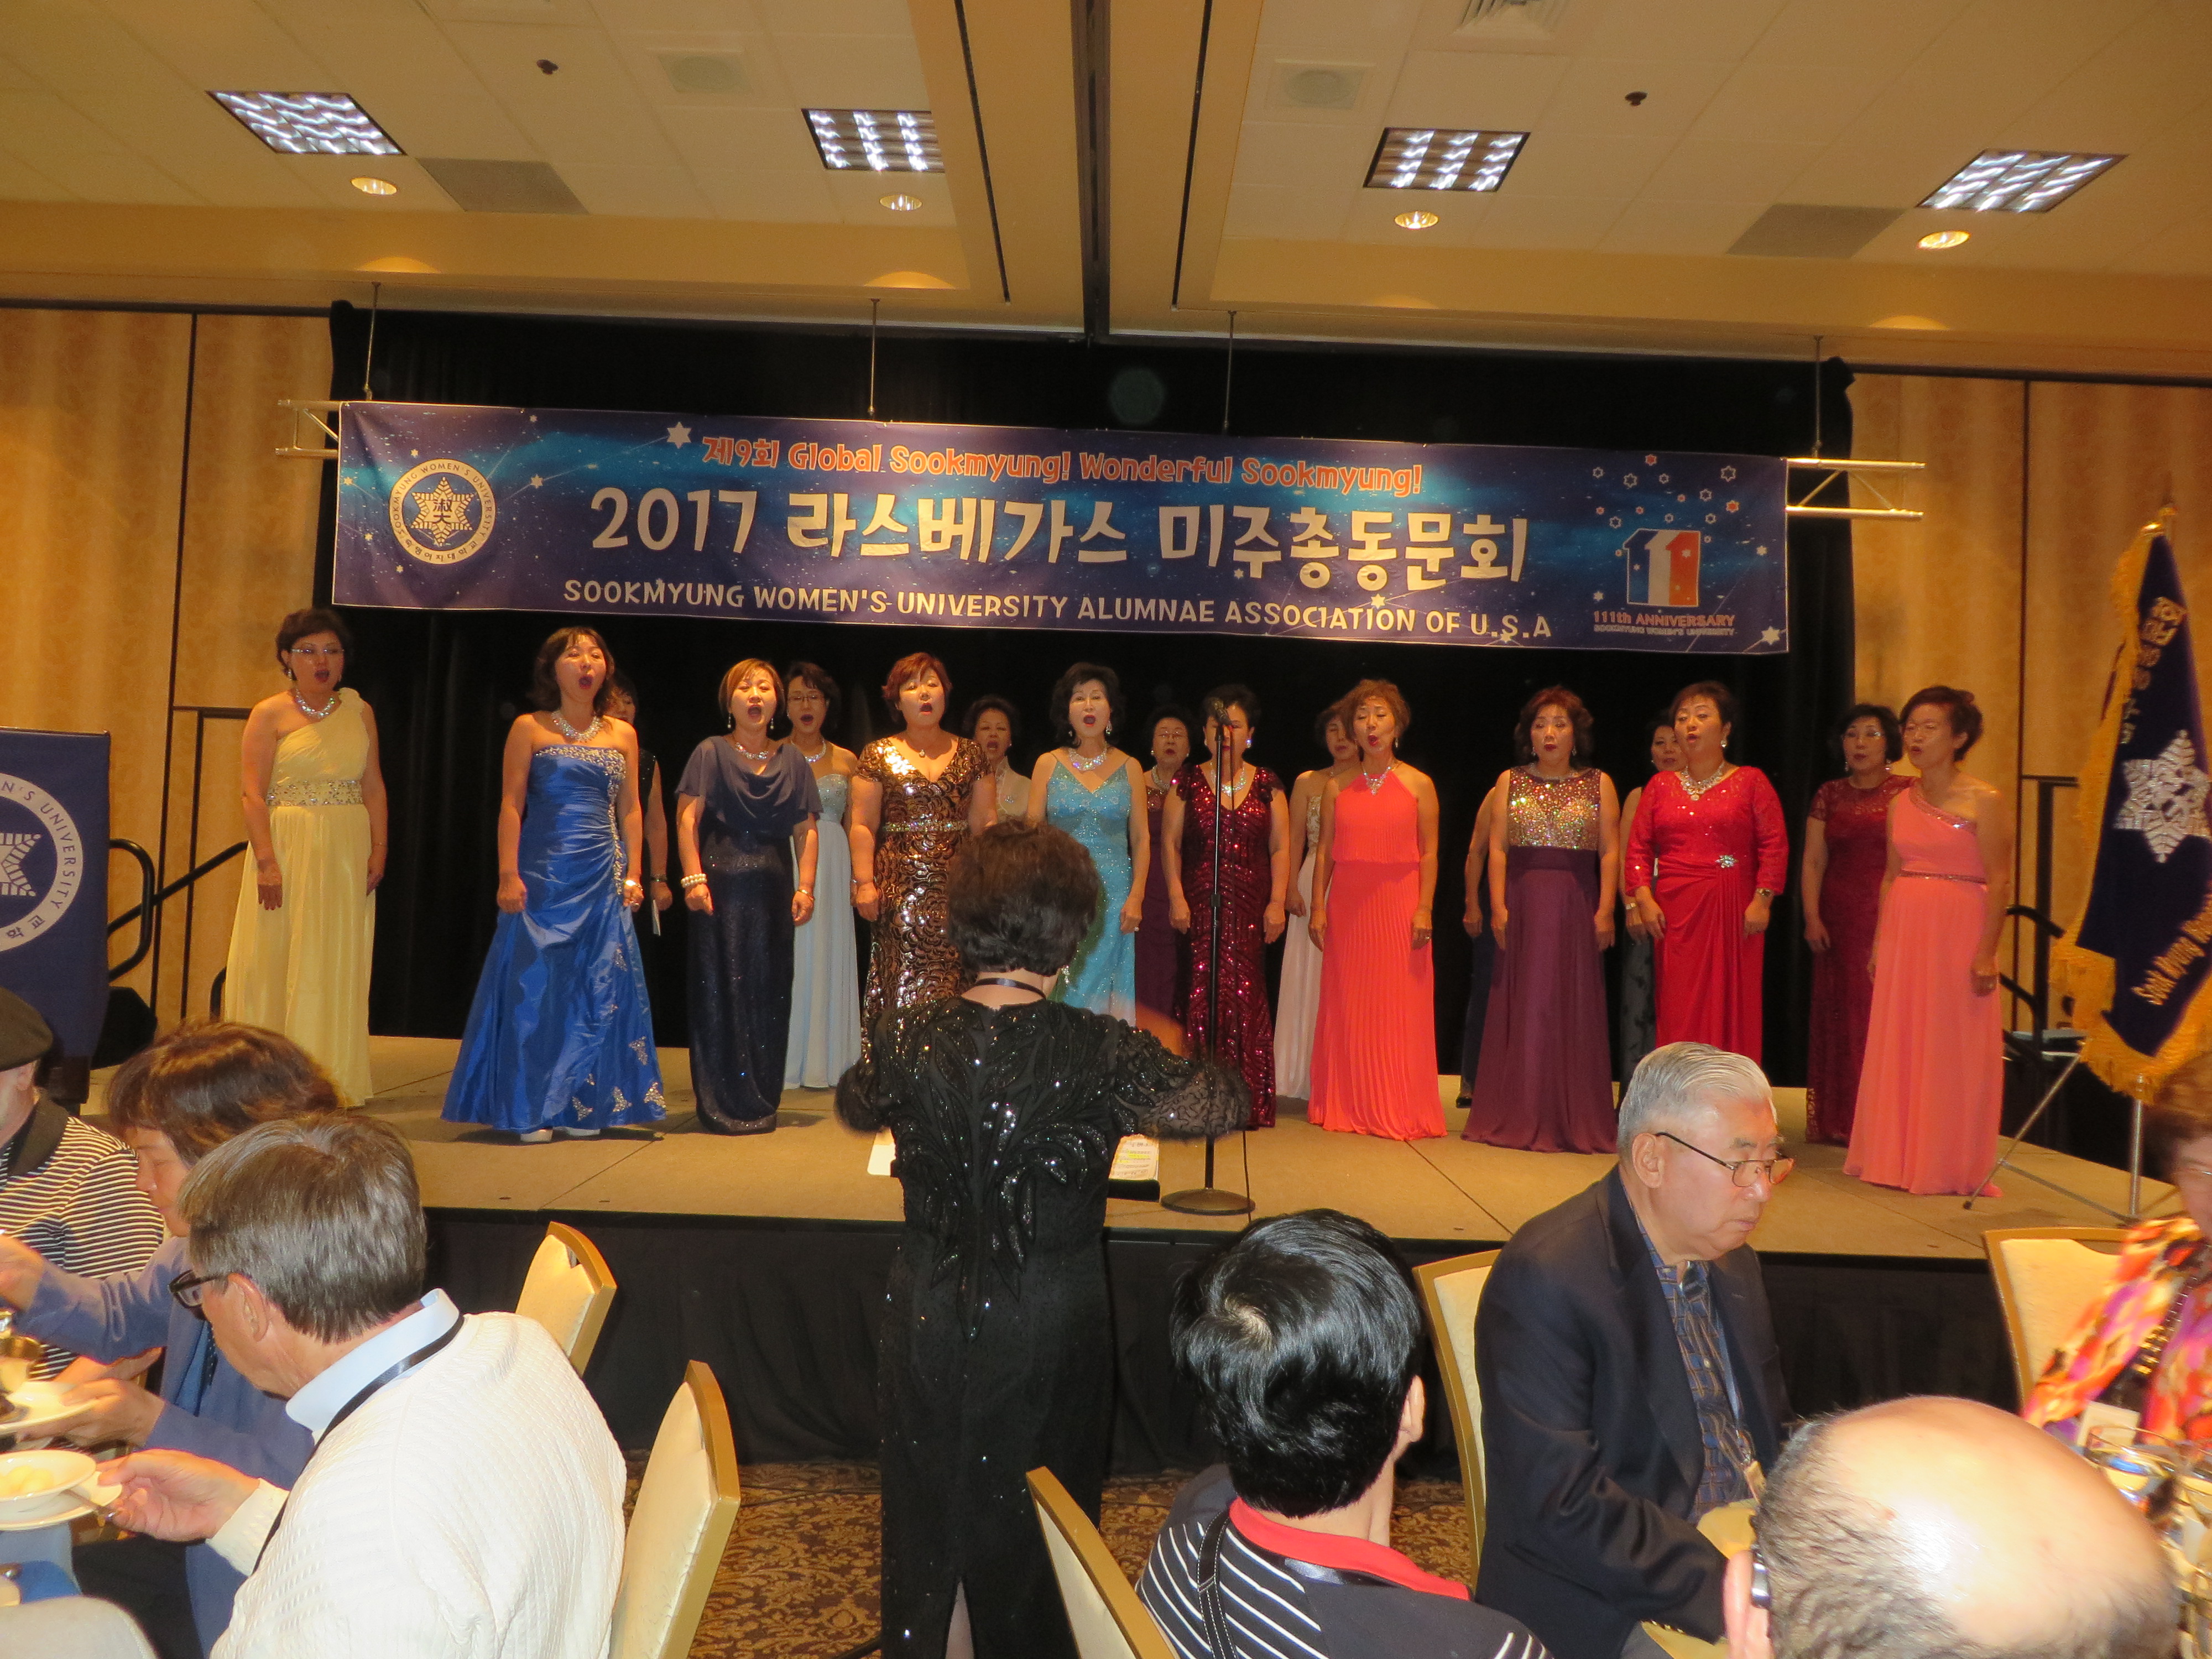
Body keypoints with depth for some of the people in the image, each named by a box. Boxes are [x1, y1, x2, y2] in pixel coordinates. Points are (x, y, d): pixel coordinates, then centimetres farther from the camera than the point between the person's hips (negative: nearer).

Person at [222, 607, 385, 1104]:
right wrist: (267, 860, -16)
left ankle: (329, 1078, 16)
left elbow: (374, 787, 8)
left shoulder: (359, 712, 9)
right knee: (277, 963, 2)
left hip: (348, 854, 3)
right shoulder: (271, 714, -1)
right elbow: (252, 793, -8)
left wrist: (378, 850, -1)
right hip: (289, 848, -3)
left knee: (338, 967, 7)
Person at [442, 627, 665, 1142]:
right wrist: (509, 875, -11)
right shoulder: (530, 729, 2)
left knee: (599, 987, 2)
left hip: (602, 879, 3)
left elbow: (630, 809, 13)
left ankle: (582, 1106, 13)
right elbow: (511, 805, -2)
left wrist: (633, 875, 5)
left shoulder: (622, 735, 11)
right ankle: (528, 1109, 8)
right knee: (536, 986, -2)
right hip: (544, 876, -3)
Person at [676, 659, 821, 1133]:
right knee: (720, 986, -2)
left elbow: (805, 829, 8)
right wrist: (693, 878, -14)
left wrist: (805, 887, -2)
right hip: (722, 883, -3)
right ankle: (722, 1105, 6)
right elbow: (687, 818, -4)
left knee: (769, 991, 5)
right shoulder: (712, 753, 3)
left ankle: (762, 1102, 15)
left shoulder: (792, 760, 11)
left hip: (772, 888, 3)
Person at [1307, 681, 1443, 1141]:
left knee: (1400, 1008, -1)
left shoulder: (1419, 785, 3)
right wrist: (1318, 907, 0)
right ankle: (1347, 1107, 14)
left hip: (1399, 904, -2)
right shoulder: (1337, 788, 9)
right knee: (1347, 1006, 4)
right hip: (1347, 907, 2)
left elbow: (1429, 853, -1)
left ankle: (1400, 1111, 8)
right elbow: (1325, 852, 8)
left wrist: (1424, 909, -10)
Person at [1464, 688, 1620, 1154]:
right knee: (1522, 1009, 3)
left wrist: (1605, 910, -9)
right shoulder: (1510, 782, 8)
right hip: (1522, 905, 1)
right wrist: (1498, 906, -8)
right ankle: (1519, 1119, 10)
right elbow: (1497, 848, 2)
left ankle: (1574, 1121, 9)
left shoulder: (1598, 784, 6)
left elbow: (1610, 852, 0)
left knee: (1574, 1008, 1)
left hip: (1576, 906, -1)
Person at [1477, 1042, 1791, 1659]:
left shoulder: (1730, 1261, 8)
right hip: (1610, 1609, -8)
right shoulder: (1543, 1278, -20)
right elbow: (1561, 1505, -24)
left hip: (1748, 1556, 8)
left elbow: (1772, 1431, 16)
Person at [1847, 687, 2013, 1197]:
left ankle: (1950, 1165, 11)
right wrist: (1879, 941, 10)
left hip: (1957, 934, -5)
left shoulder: (1983, 802, -7)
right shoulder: (1901, 802, 11)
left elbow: (2000, 883, -10)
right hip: (1903, 934, 6)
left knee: (1952, 1050, 0)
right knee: (1898, 1047, 8)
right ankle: (1898, 1157, 18)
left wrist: (1986, 953, -15)